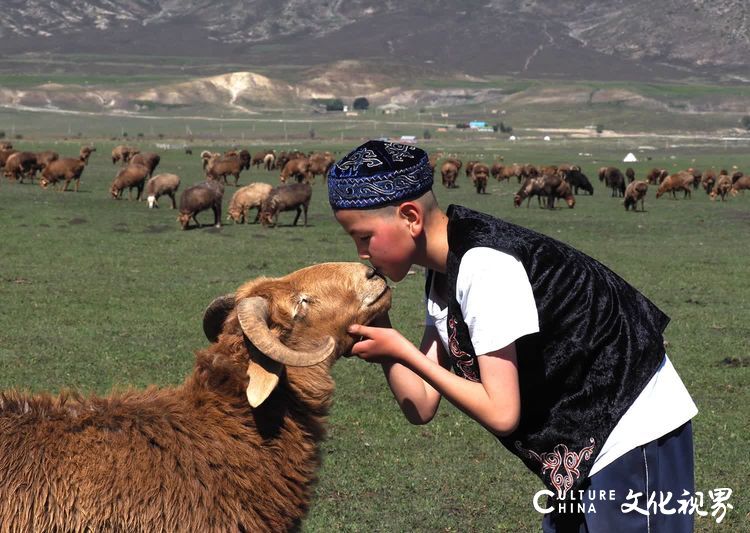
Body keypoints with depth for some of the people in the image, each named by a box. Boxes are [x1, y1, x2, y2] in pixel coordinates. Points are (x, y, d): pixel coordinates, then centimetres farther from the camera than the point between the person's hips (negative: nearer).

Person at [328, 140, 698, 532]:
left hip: (635, 435, -9)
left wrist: (402, 350, -18)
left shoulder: (484, 265, -23)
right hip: (581, 444, 9)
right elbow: (421, 406, 3)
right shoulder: (444, 273, 5)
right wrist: (377, 327, -8)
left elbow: (501, 413, -23)